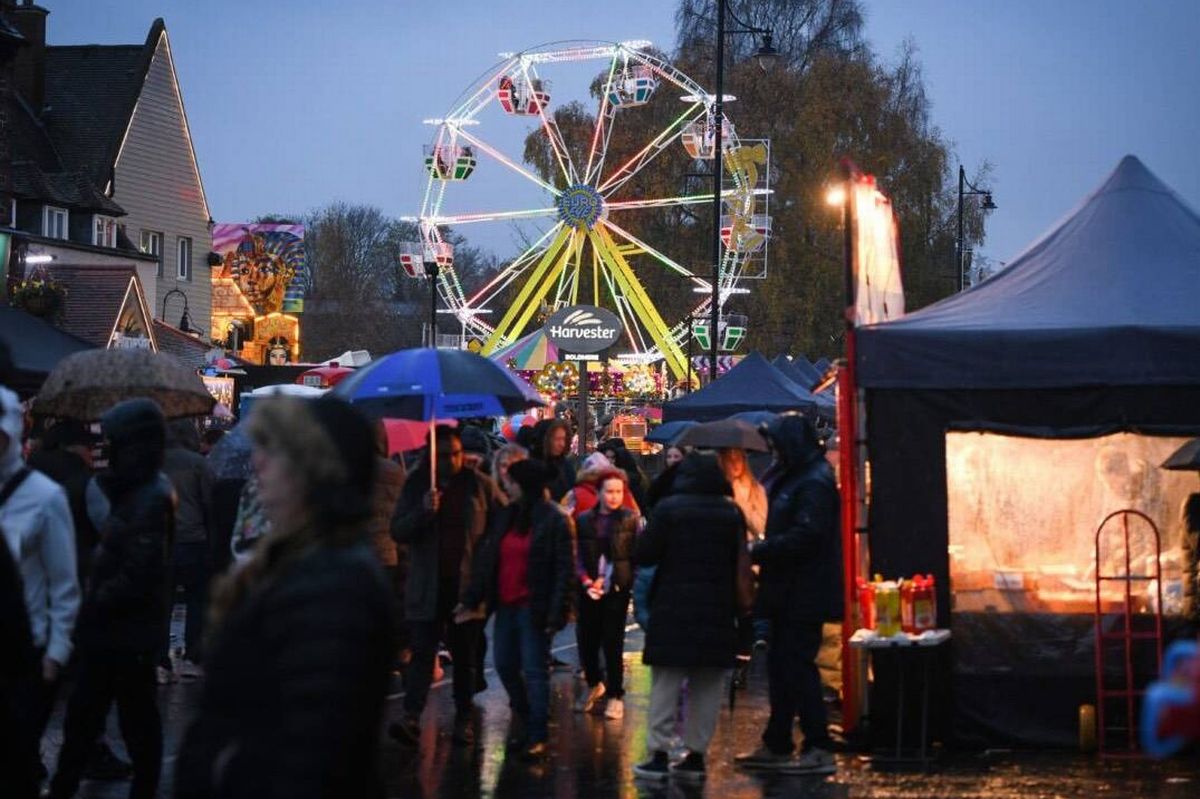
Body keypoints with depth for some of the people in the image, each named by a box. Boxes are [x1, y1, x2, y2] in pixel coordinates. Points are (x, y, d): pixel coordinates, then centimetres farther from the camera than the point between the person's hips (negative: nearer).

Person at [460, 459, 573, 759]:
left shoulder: (554, 521, -9)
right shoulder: (504, 516, 9)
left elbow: (563, 570, -12)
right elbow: (485, 559, 11)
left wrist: (556, 614, -17)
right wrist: (471, 598, 7)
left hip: (533, 608, -6)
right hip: (506, 605, 6)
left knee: (534, 670, -1)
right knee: (504, 665, 12)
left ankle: (537, 735, 6)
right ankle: (523, 715, 33)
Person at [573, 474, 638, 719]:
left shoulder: (630, 520, 0)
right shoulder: (584, 520, 6)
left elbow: (635, 556, -3)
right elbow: (577, 555, 4)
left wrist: (607, 580, -9)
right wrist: (586, 581, -11)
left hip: (617, 589, -2)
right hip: (588, 590, 2)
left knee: (613, 643, -4)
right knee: (586, 641, 7)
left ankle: (615, 695, 8)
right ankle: (594, 685, 31)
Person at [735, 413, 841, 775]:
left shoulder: (814, 483, -16)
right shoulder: (793, 477, 16)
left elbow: (804, 537, -24)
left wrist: (756, 553, -19)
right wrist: (762, 551, 5)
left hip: (804, 594, -10)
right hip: (790, 593, 10)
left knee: (797, 666, -9)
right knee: (780, 664, 14)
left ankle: (819, 749, -6)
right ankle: (776, 745, 22)